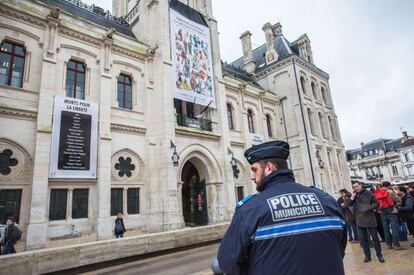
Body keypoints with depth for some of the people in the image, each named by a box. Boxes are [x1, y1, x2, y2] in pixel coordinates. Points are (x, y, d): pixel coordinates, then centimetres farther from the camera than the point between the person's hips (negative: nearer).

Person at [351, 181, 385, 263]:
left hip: (370, 219, -3)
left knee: (375, 237, 6)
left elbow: (376, 203, -4)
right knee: (363, 239, 8)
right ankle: (367, 256, 19)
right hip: (360, 220, 3)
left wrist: (369, 208, -18)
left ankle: (379, 255, 20)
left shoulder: (368, 193, -5)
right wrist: (353, 197, -13)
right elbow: (350, 205, 0)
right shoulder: (354, 195, 5)